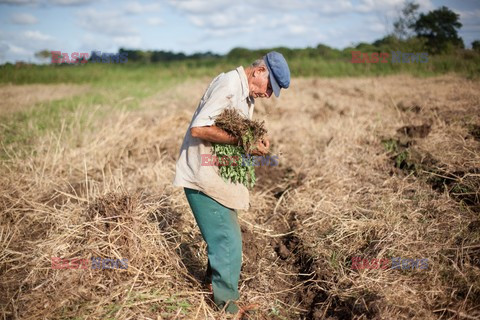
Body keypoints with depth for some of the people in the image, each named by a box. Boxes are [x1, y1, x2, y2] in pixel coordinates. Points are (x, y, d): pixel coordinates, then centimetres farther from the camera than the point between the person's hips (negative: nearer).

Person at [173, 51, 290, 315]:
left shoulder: (247, 95, 13)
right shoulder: (229, 84, -18)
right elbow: (198, 128, -27)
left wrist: (255, 143, -4)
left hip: (219, 176, 10)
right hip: (203, 177, -10)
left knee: (224, 239, 21)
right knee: (228, 244, -4)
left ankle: (213, 281, 41)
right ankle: (227, 306, 11)